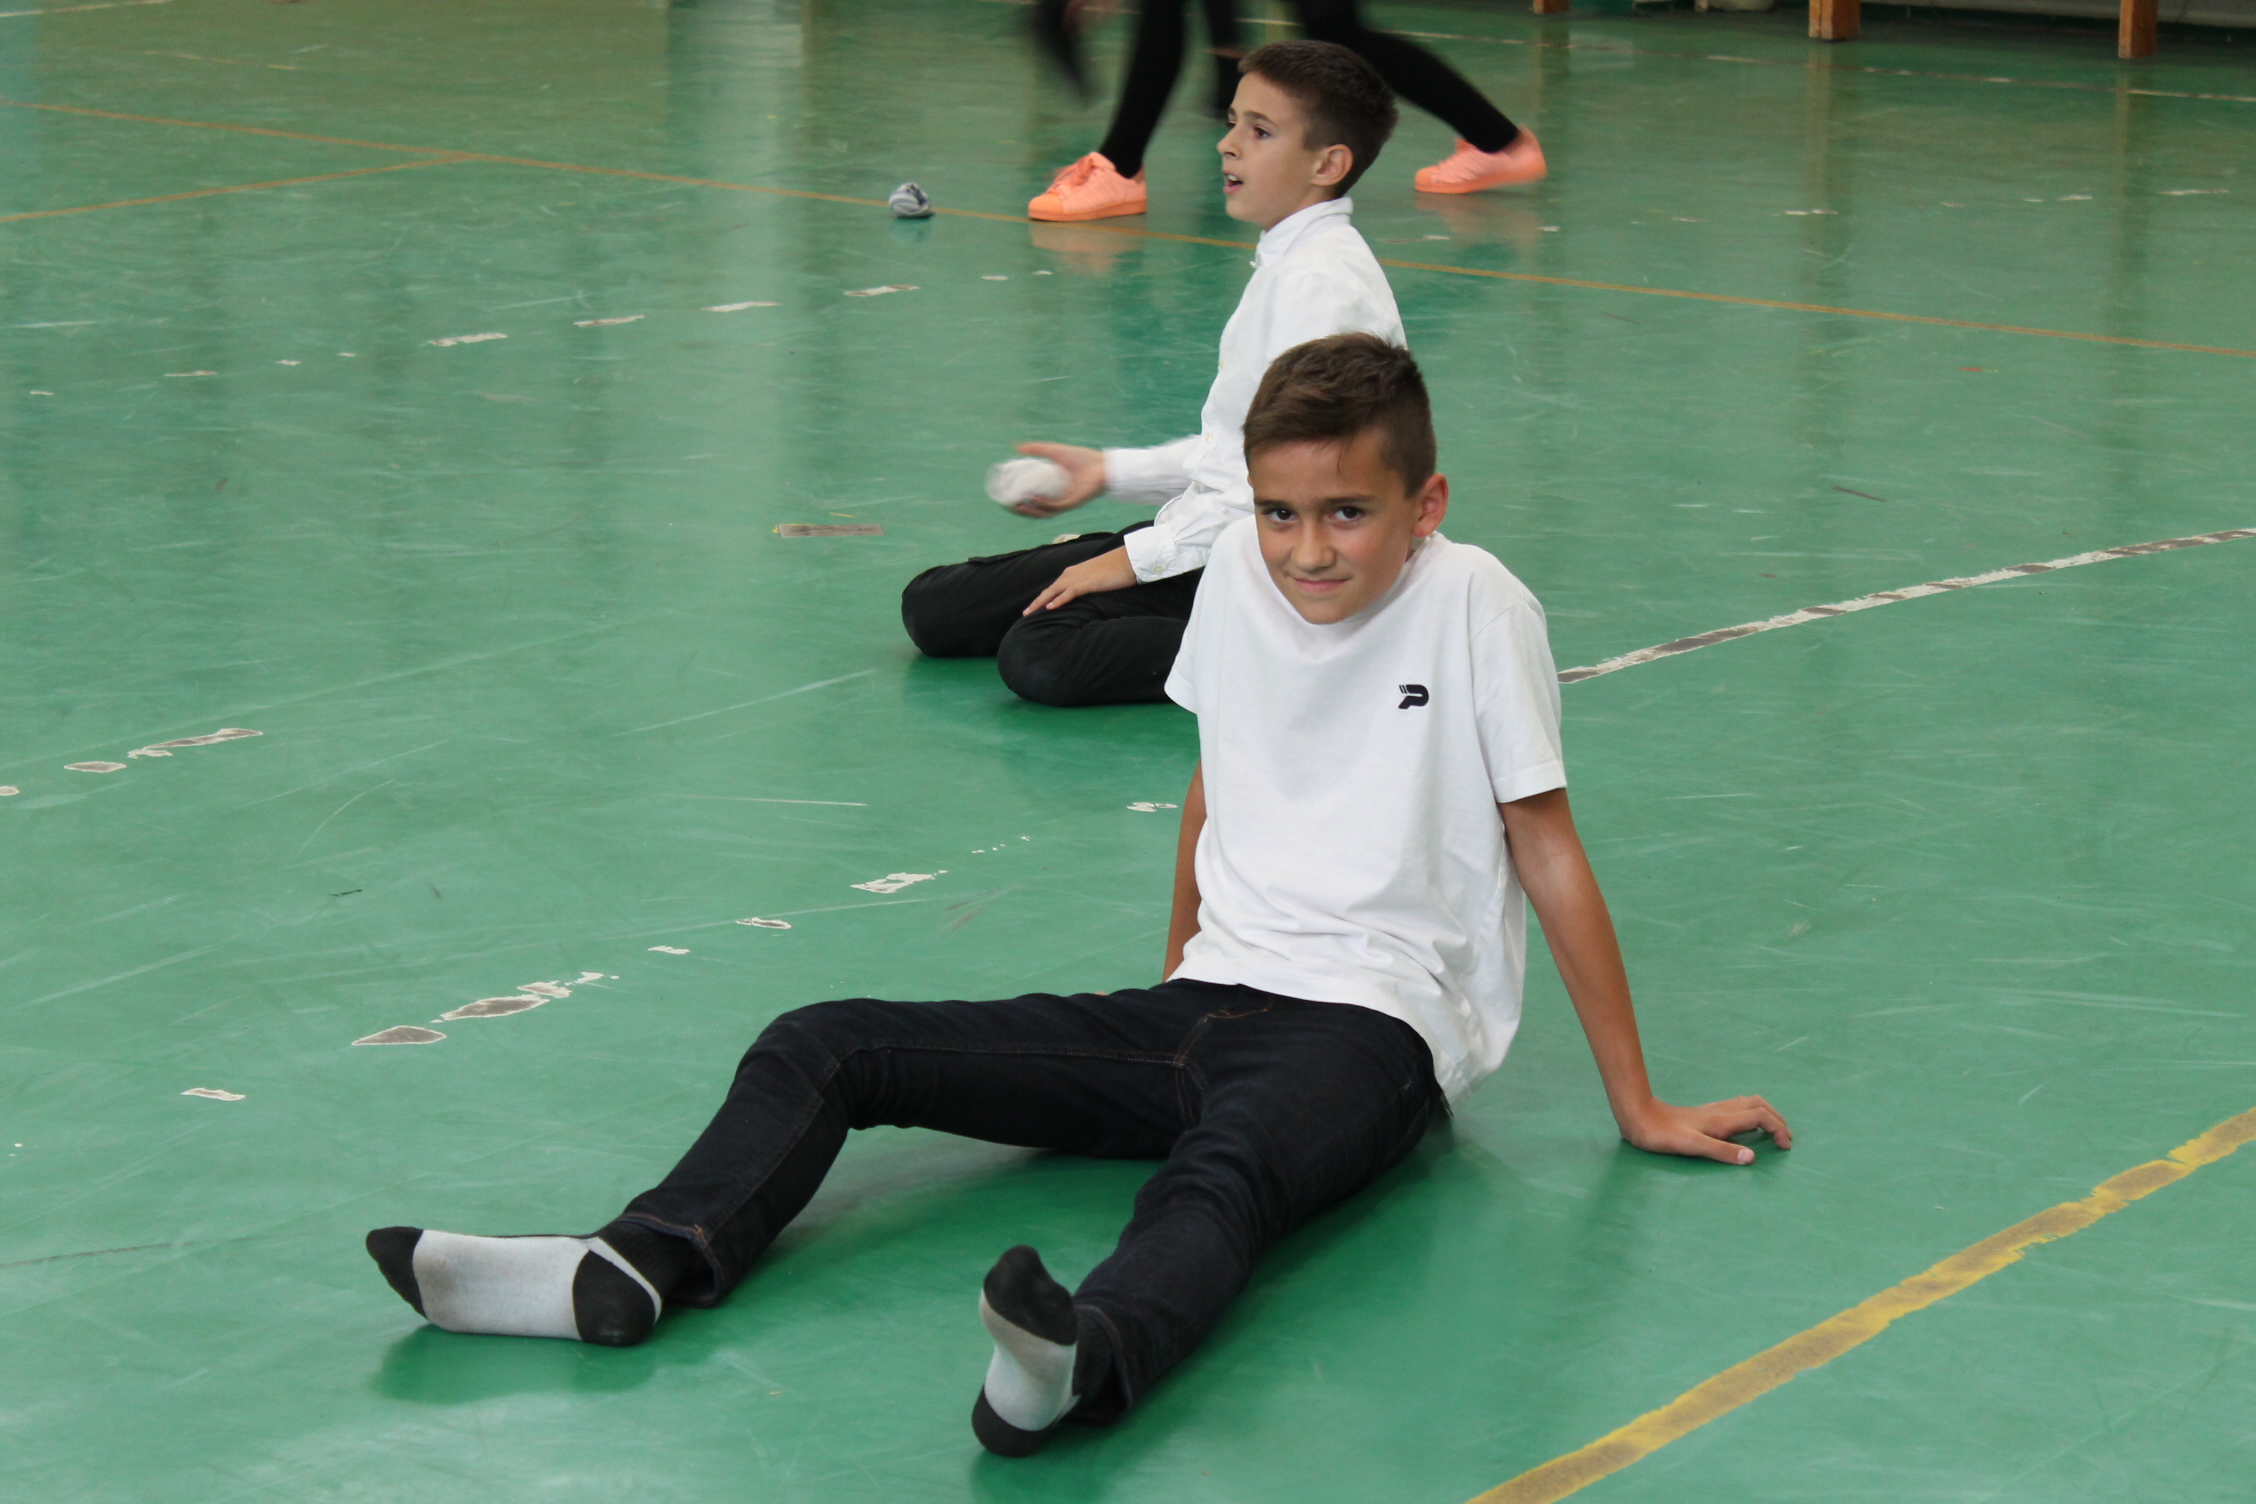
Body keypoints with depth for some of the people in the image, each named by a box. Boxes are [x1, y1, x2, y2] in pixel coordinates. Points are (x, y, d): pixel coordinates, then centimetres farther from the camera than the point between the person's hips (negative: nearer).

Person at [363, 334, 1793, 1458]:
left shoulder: (1473, 606, -8)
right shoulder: (1240, 575, 8)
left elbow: (1550, 857, -3)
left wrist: (1639, 1105, 2)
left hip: (1371, 1025, -7)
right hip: (1205, 1005, 7)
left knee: (1227, 1170, -43)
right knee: (823, 1045, -8)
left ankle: (1078, 1365, -73)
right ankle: (643, 1263, -31)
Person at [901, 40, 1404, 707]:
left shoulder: (1324, 282, -16)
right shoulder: (1283, 265, 17)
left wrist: (1138, 559, -18)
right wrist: (1111, 470, 23)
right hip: (1229, 535, 10)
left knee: (1040, 656, -29)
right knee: (933, 608, 3)